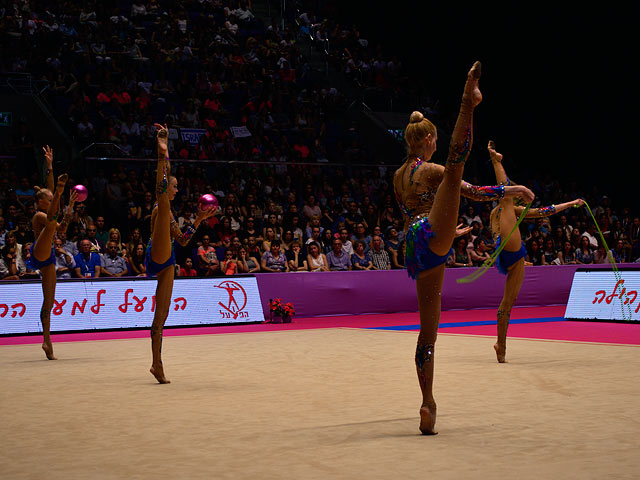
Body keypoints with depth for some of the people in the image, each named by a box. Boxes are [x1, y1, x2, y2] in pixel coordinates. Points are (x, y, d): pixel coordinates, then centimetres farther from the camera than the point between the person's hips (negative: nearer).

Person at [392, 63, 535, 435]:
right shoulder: (432, 170, 6)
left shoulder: (399, 176, 27)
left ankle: (428, 406, 5)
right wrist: (510, 191, 5)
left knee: (428, 330, 9)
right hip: (434, 235, -7)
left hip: (417, 250, 7)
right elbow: (472, 191, -3)